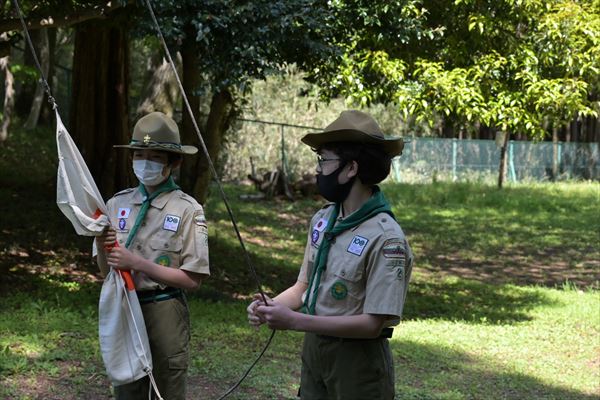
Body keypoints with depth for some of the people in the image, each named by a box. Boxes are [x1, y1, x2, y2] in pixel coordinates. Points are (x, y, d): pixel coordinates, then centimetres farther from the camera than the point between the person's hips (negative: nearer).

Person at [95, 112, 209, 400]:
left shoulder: (188, 210, -10)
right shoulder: (118, 204, 2)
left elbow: (192, 279, -13)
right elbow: (107, 271, 7)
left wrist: (137, 263, -20)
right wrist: (102, 248, -15)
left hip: (164, 313, -4)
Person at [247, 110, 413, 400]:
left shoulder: (386, 238, -21)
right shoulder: (322, 220, 3)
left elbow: (372, 324, -23)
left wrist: (293, 321, -24)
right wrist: (270, 306, -10)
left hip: (358, 359, -7)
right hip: (313, 347, 7)